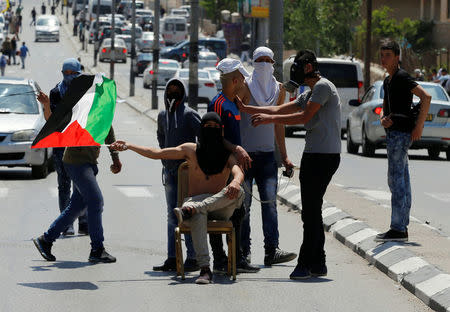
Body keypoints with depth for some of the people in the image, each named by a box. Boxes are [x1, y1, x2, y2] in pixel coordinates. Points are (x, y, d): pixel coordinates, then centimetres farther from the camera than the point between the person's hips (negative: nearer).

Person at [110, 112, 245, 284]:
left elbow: (238, 172, -14)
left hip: (219, 208, 1)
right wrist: (128, 146, 9)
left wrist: (235, 182, -39)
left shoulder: (228, 155, 7)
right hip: (195, 199, -1)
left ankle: (190, 210, -41)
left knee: (238, 191, -33)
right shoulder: (191, 150, 10)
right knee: (197, 216, -40)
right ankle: (205, 269, -51)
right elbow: (156, 153, 14)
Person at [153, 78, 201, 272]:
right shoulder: (162, 115, 13)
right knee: (172, 216, 8)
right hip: (169, 170, 7)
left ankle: (192, 258, -6)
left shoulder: (189, 114, -8)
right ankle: (172, 258, 12)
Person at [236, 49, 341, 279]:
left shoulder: (323, 87, -8)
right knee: (311, 211, 10)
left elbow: (305, 116, -16)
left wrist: (270, 119, -15)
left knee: (311, 211, -11)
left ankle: (306, 264, -11)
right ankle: (317, 264, 12)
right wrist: (246, 109, 21)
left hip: (324, 155, -10)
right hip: (312, 155, 10)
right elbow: (280, 110, 24)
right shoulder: (309, 94, 24)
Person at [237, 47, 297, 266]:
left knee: (270, 201, -4)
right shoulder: (245, 87, -5)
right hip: (245, 152, -4)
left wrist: (284, 157, 16)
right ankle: (243, 250, 4)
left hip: (268, 153, 4)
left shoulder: (279, 89, 11)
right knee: (243, 203, -1)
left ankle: (271, 250, -8)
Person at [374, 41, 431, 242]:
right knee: (401, 180, 11)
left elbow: (426, 97, -21)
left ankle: (398, 229, -11)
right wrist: (383, 120, 1)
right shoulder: (388, 81, 17)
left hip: (401, 133, -10)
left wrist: (419, 126, -19)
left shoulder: (402, 77, -12)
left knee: (396, 179, -11)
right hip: (393, 133, 10)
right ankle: (402, 227, 16)